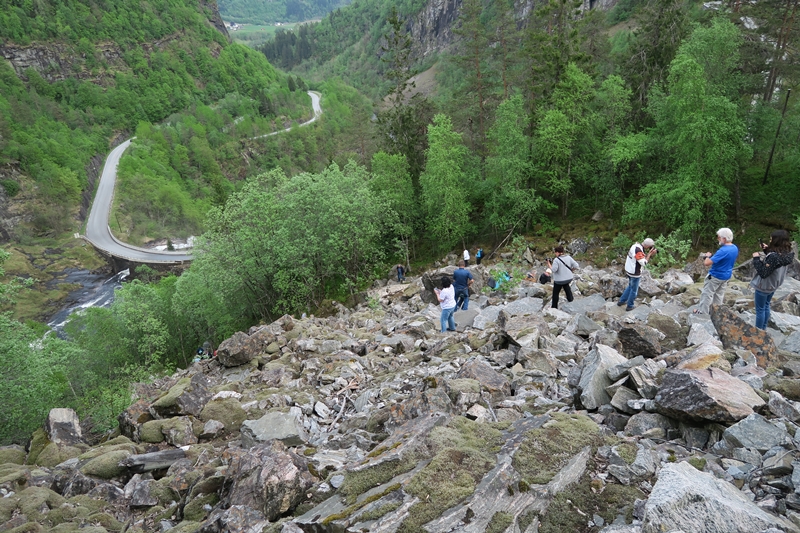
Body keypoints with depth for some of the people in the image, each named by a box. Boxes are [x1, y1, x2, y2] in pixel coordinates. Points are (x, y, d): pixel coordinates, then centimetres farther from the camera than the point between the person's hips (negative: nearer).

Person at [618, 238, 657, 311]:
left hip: (629, 270, 9)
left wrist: (650, 254, -4)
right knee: (634, 290, 9)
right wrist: (650, 254, -19)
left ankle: (621, 301, 33)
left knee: (630, 286, 27)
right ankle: (629, 306, 23)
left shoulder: (636, 246, 2)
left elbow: (643, 258, 10)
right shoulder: (638, 250, -28)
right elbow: (643, 263, -24)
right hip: (635, 273, -9)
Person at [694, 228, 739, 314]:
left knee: (707, 294, 4)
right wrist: (712, 256, 8)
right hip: (726, 276, 8)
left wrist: (708, 256, -12)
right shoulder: (735, 248, -1)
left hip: (715, 276, -8)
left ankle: (702, 312, 12)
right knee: (719, 295, 18)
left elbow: (707, 263, -32)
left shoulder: (723, 251, -30)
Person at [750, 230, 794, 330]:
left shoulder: (774, 256, -33)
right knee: (766, 306, 24)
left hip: (764, 286, -9)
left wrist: (756, 258, -23)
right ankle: (763, 328, 38)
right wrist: (767, 250, 1)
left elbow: (763, 273, -29)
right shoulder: (786, 254, -6)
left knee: (760, 309, 7)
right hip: (773, 285, 9)